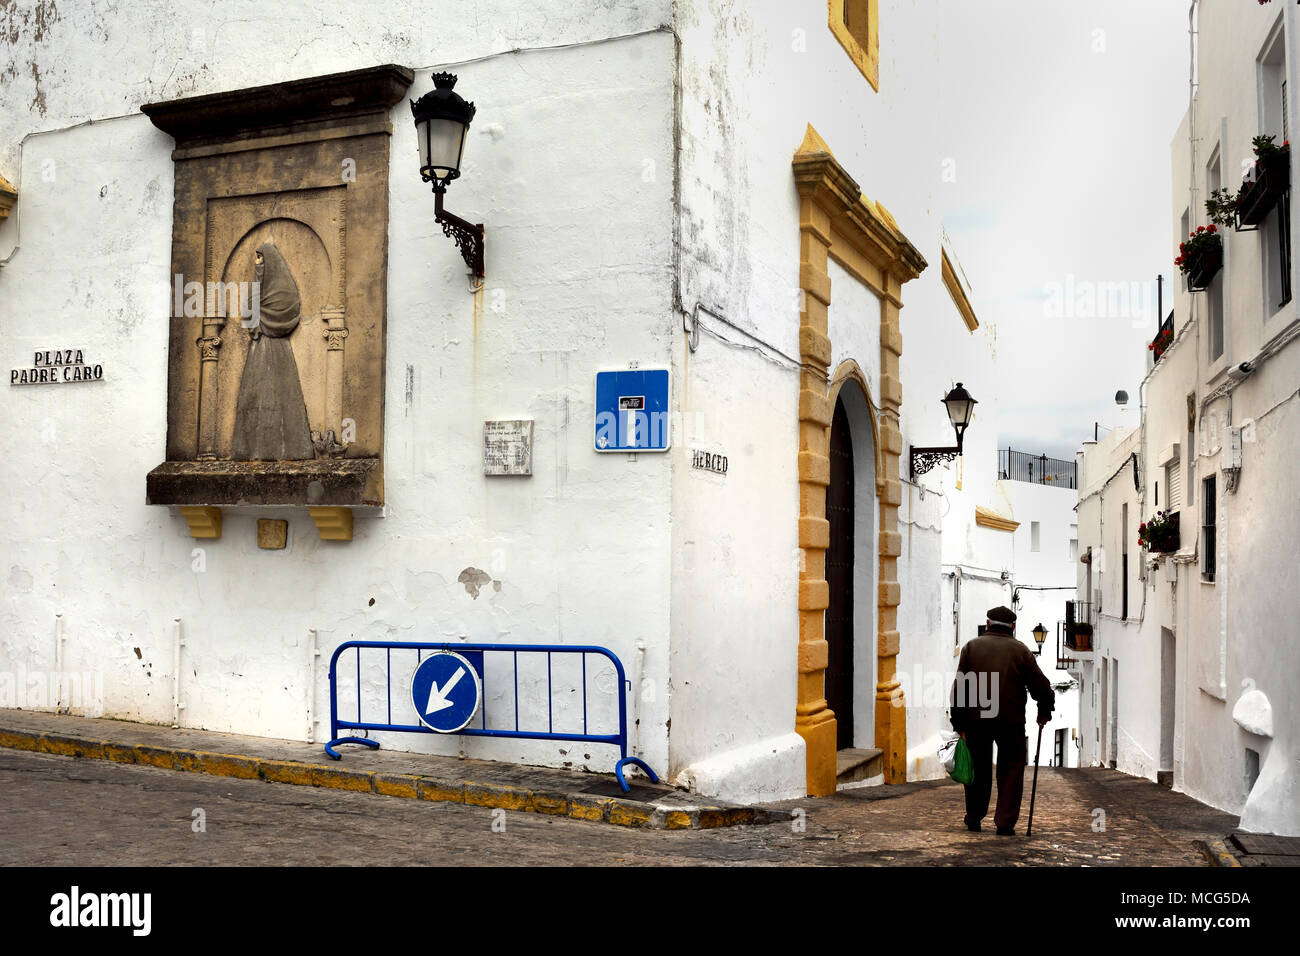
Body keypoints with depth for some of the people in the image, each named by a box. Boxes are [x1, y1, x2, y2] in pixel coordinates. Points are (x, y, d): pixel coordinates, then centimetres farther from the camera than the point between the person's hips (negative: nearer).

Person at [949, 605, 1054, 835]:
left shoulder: (971, 646, 4)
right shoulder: (1021, 650, 3)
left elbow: (959, 687, -1)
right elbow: (1040, 685, 1)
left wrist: (959, 723, 0)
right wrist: (1045, 712, 18)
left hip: (975, 719, 2)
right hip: (1011, 720, -1)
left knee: (979, 768, 16)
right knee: (1011, 769, 10)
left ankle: (973, 819, 24)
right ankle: (1005, 823, 4)